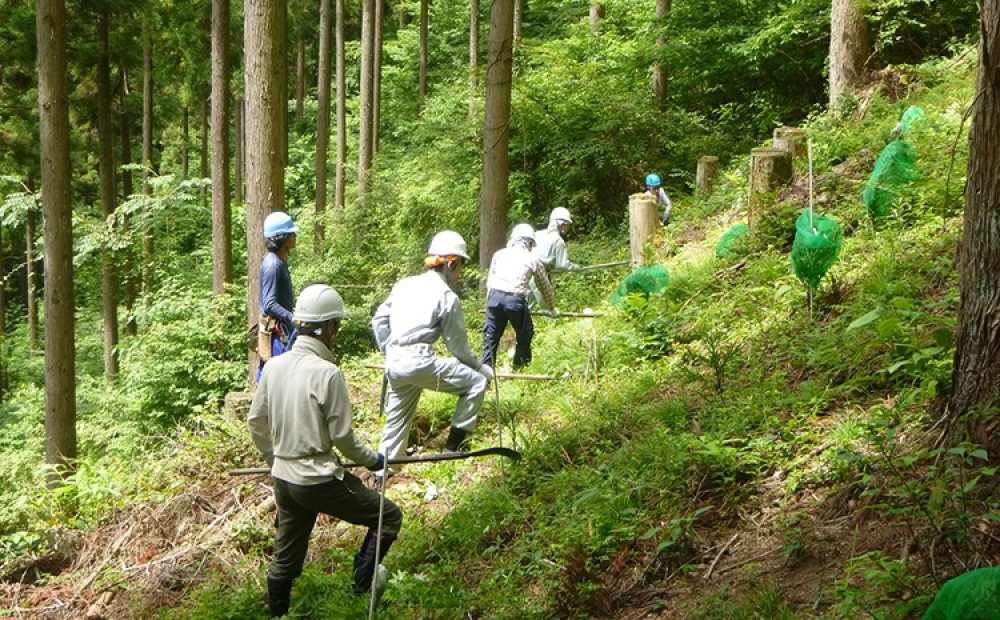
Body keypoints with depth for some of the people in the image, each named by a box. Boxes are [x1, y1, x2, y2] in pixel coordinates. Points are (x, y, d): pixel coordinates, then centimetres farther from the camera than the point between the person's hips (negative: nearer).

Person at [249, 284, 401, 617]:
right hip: (320, 481, -7)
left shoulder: (273, 366, 1)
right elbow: (342, 436, -15)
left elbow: (255, 421, 11)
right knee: (388, 516, 12)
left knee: (284, 559, 20)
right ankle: (364, 582, 22)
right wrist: (373, 459, 4)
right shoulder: (327, 373, -19)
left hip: (283, 479, 7)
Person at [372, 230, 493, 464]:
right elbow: (458, 344, 1)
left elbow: (379, 320, 17)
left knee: (397, 418, 21)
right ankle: (454, 444, 4)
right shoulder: (447, 297, -3)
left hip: (394, 364, 7)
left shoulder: (405, 284, 16)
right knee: (476, 382, 3)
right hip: (419, 362, -7)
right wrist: (480, 367, 14)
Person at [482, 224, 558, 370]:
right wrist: (553, 308, 38)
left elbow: (489, 281, 18)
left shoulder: (499, 254, 19)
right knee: (525, 335, 21)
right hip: (515, 301, -3)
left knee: (490, 338, 9)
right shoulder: (533, 259, 13)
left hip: (494, 297, 3)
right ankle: (521, 367, 28)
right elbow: (545, 287, 23)